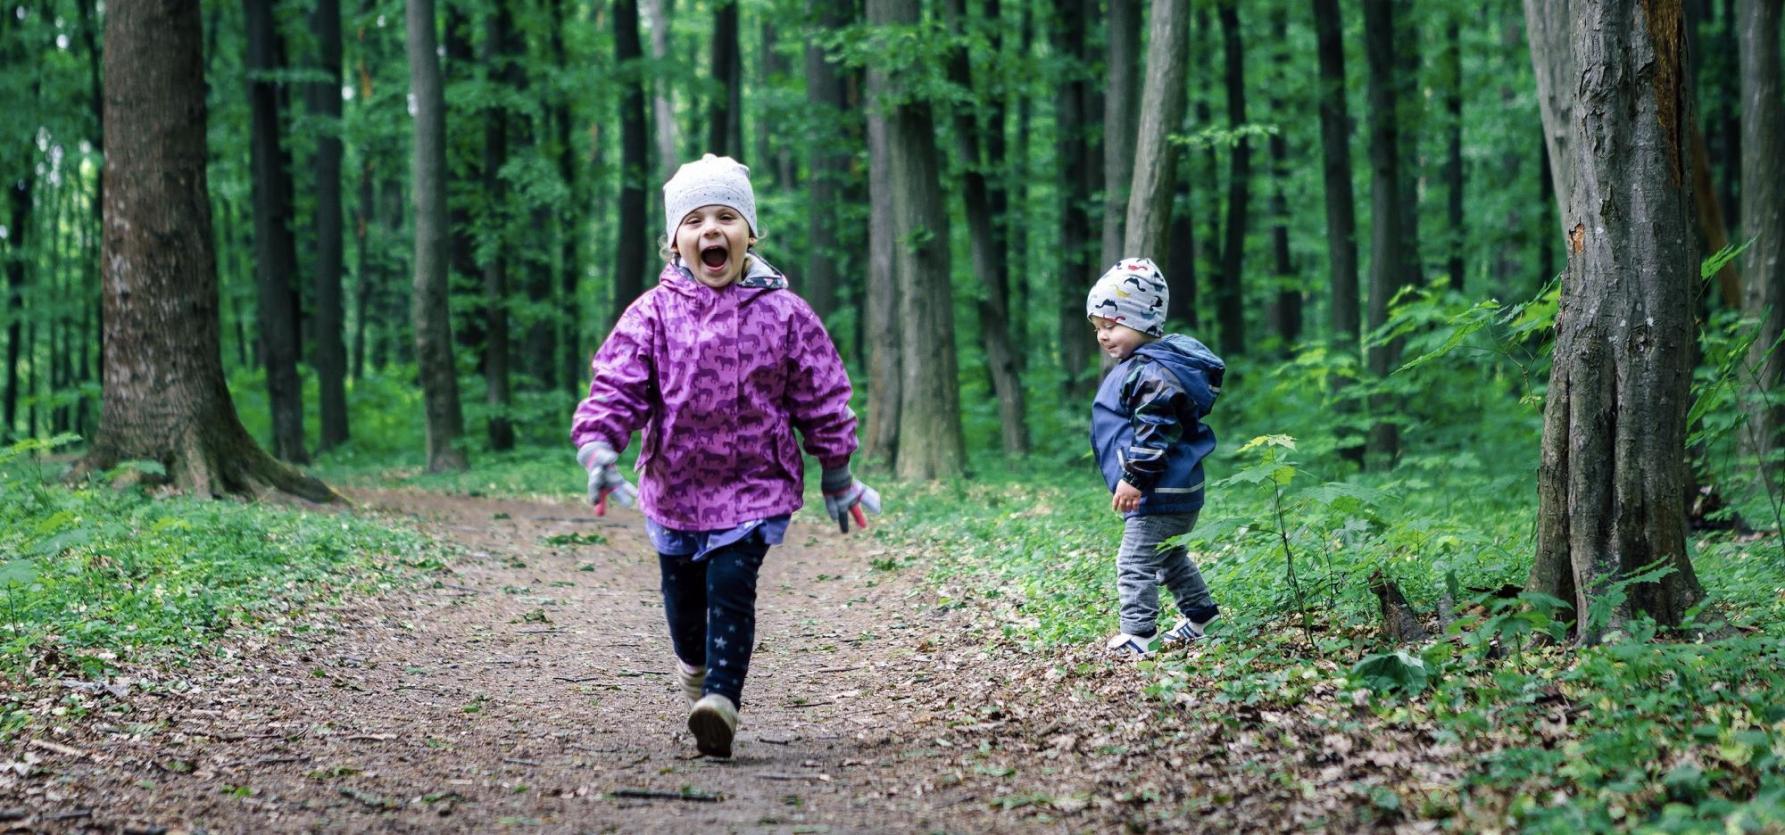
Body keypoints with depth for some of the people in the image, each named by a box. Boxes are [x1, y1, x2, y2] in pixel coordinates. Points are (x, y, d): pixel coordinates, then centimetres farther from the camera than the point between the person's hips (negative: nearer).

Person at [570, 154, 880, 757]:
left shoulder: (783, 313, -5)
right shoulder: (653, 315, -5)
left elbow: (820, 398, 4)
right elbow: (616, 386, -7)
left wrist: (837, 476, 9)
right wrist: (598, 445, -25)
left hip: (754, 485, -2)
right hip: (675, 483, 2)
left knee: (731, 587, -17)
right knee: (683, 589, 17)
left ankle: (722, 700, -19)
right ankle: (694, 664, 47)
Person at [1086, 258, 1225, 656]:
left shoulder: (1152, 372, -20)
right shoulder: (1135, 366, 14)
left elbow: (1154, 430, -27)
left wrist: (1135, 477, -25)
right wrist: (1134, 480, 26)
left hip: (1158, 493, -11)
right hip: (1175, 491, 11)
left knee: (1136, 562, -10)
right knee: (1170, 556, 23)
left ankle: (1137, 636, -10)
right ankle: (1201, 617, 33)